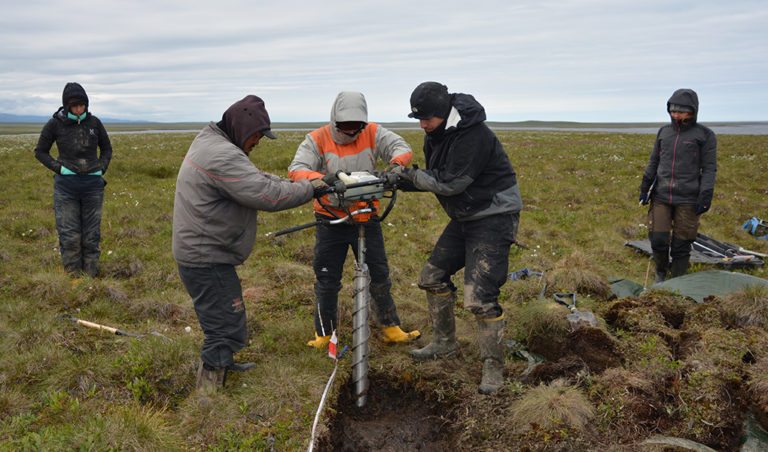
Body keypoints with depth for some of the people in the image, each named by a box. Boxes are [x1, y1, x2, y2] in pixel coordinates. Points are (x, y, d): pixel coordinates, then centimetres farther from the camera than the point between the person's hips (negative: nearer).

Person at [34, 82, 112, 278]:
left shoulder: (94, 122, 4)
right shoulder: (55, 124, -1)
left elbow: (106, 148, 18)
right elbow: (40, 151, 9)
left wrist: (101, 168, 3)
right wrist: (59, 168, -5)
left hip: (93, 184, 2)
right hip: (66, 184, -2)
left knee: (92, 234, 5)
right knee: (69, 236, -1)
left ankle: (91, 275, 13)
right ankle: (72, 276, 8)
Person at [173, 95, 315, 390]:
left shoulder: (208, 142, 12)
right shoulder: (222, 156, -24)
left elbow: (252, 177, 17)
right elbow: (266, 195, -28)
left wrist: (282, 181, 2)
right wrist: (311, 189, -18)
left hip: (199, 252, 11)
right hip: (207, 259, -11)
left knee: (227, 320, 28)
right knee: (227, 329, -8)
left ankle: (222, 364, 48)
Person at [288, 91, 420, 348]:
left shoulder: (372, 133, -3)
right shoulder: (317, 139, -8)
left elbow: (401, 147, -10)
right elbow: (296, 169, -20)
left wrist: (395, 165, -33)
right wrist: (320, 179, -41)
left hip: (366, 218, 1)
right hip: (331, 219, -1)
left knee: (379, 275, 9)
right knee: (327, 280, 7)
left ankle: (391, 328, 24)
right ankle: (324, 333, 24)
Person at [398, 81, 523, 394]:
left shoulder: (473, 135, -25)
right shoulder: (436, 133, 5)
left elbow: (450, 183, -27)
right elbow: (436, 178, 11)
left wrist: (409, 174, -19)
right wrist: (404, 180, -6)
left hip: (494, 218, -10)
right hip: (465, 217, 10)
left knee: (480, 298, -15)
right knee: (432, 276, 13)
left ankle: (493, 368, 1)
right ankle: (444, 344, 30)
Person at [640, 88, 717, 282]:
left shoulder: (705, 135, -1)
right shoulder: (664, 132, 11)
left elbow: (709, 169, -3)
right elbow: (653, 162, 17)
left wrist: (705, 197, -10)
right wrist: (644, 187, 13)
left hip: (687, 200, -3)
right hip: (661, 196, 3)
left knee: (681, 244, 1)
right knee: (657, 239, -2)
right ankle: (661, 271, 25)